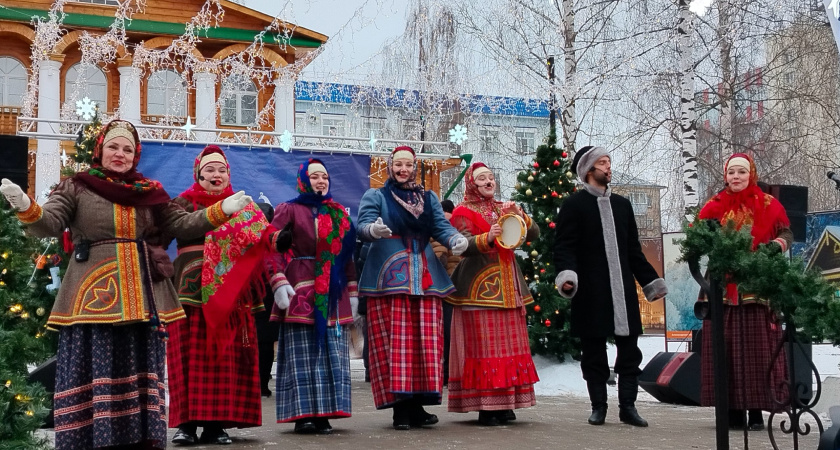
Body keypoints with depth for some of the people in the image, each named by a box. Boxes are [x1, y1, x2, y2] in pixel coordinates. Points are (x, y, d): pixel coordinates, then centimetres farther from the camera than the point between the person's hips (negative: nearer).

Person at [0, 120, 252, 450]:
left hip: (142, 298, 3)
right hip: (93, 297, -3)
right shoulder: (76, 187, 3)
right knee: (93, 373, -3)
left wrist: (221, 210, -3)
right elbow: (47, 225, -7)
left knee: (140, 374, 7)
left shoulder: (150, 192, 12)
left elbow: (182, 225, 10)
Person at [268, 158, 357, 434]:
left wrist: (352, 290, 10)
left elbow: (347, 254, 17)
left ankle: (324, 414, 8)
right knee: (302, 354, -4)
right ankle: (303, 413, 0)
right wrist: (278, 281, -19)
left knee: (331, 354, 3)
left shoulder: (338, 213, 18)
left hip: (333, 294, 4)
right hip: (301, 291, -4)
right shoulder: (289, 210, 4)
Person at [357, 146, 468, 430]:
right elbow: (362, 226, -5)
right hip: (389, 277, -4)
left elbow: (442, 227, 8)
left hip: (425, 278, 4)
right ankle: (400, 409, -4)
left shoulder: (428, 198, 19)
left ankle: (417, 405, 7)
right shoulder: (375, 197, 9)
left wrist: (456, 240, -15)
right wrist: (373, 230, -30)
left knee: (425, 341, 0)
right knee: (395, 341, -8)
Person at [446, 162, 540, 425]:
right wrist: (487, 238, -30)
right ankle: (485, 407, -7)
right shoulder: (464, 212, 0)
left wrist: (519, 215, -7)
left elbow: (534, 234, 10)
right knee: (483, 346, -9)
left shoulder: (504, 209, 18)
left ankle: (504, 404, 10)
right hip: (479, 287, -6)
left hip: (508, 287, 6)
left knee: (509, 345, 4)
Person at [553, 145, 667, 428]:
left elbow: (634, 249, 20)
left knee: (629, 349, 2)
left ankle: (628, 406, 10)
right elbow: (564, 246, -6)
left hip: (623, 290, 5)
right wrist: (566, 275, -23)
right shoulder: (574, 205, 1)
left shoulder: (622, 204, 18)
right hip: (591, 293, -5)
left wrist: (650, 281, 17)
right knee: (593, 351, 3)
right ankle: (598, 406, 13)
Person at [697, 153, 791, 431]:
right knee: (725, 347, -1)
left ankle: (756, 410, 3)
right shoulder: (714, 206, 10)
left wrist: (776, 245, -15)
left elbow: (786, 233, 6)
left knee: (758, 347, -2)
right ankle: (733, 409, 5)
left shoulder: (769, 205, 7)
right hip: (723, 290, 1)